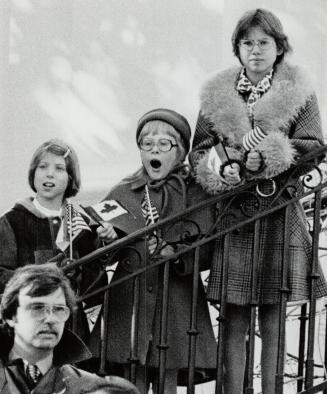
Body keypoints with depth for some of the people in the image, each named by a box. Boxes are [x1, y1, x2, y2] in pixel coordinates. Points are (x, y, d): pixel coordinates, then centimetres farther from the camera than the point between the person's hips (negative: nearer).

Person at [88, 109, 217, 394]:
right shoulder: (122, 194, 12)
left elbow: (206, 250, -3)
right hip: (129, 302, 2)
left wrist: (177, 253, -19)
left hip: (176, 304, -1)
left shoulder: (194, 194, 5)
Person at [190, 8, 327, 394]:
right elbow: (199, 150, 9)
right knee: (234, 322, 1)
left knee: (273, 321, 2)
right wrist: (221, 170, -11)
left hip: (281, 216, -1)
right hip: (232, 216, 1)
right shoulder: (217, 95, 11)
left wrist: (270, 155, -15)